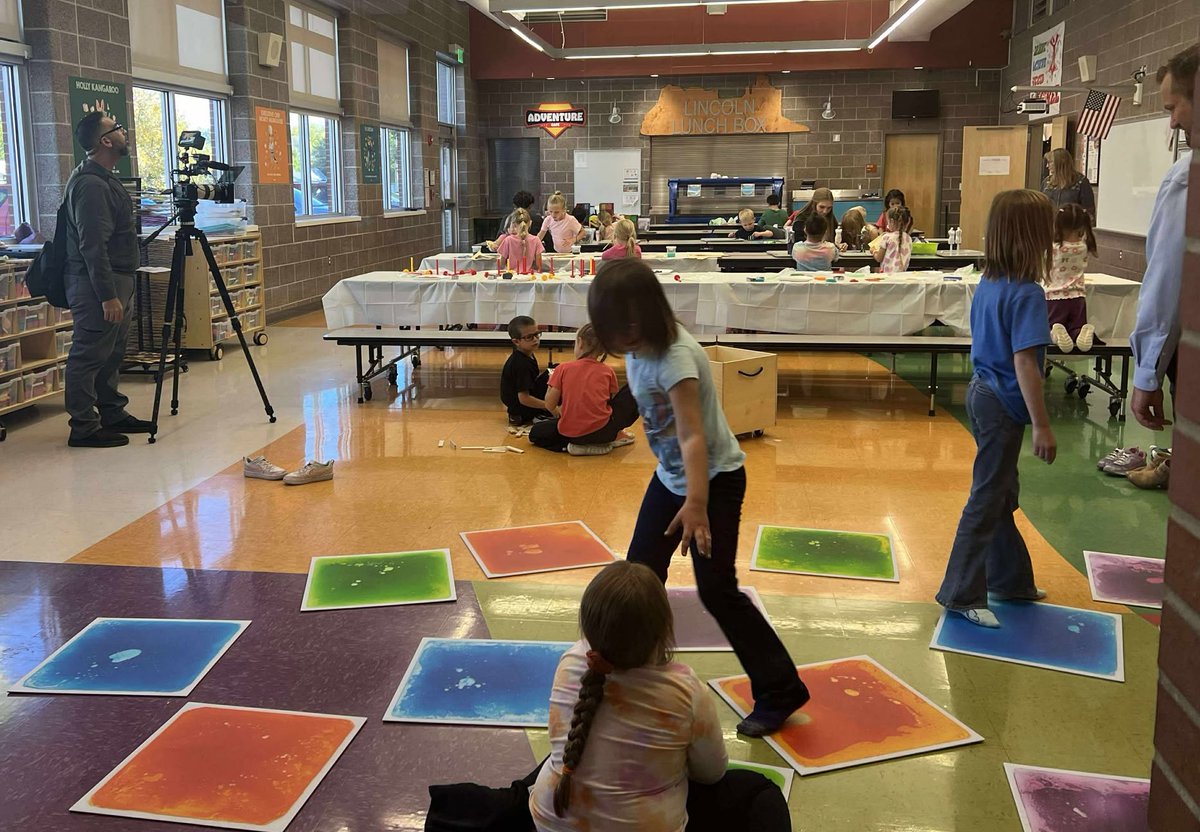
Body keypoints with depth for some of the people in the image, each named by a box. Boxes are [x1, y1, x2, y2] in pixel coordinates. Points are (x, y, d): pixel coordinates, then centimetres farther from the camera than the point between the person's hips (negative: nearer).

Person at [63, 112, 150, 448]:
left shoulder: (104, 179, 16)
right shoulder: (91, 185, -17)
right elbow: (92, 247, -22)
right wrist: (108, 295, -24)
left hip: (116, 281, 10)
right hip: (97, 284, -10)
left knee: (111, 354, 16)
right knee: (89, 356, -5)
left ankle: (112, 414, 25)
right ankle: (84, 428, -1)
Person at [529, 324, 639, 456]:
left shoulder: (563, 369, 0)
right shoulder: (607, 371, 4)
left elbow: (550, 406, 2)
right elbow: (613, 400, 13)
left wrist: (551, 385, 19)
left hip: (570, 434, -1)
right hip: (602, 430, 1)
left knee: (535, 433, 28)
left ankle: (571, 446, 3)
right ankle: (614, 436, 11)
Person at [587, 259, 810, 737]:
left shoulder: (675, 357, -28)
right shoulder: (639, 348, -4)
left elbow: (692, 435, -35)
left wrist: (697, 504, -43)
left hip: (714, 479, -8)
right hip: (670, 474, 8)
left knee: (716, 589, -5)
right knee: (640, 573, 10)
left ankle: (780, 691, 8)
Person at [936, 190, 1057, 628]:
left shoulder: (988, 284, 4)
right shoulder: (1027, 293, -21)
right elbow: (1024, 363, -24)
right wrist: (1042, 425, -20)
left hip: (982, 392, 9)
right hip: (1003, 405, -9)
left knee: (1002, 493, 20)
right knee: (987, 500, 0)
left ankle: (1011, 579, 34)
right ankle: (962, 594, 9)